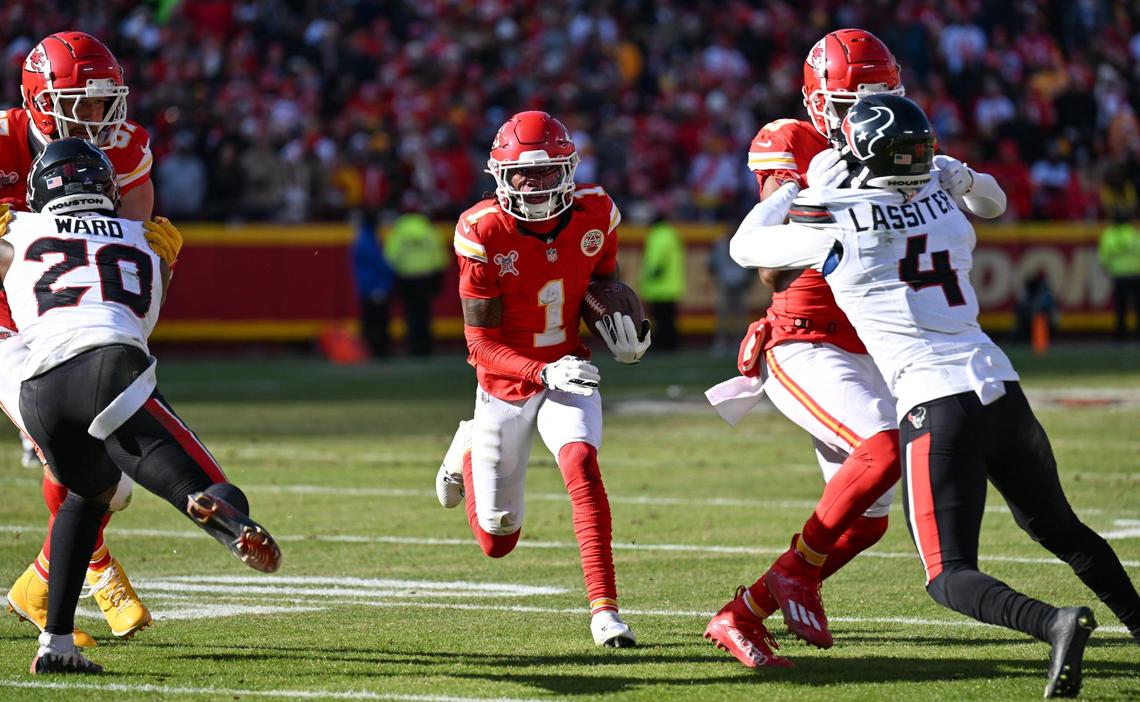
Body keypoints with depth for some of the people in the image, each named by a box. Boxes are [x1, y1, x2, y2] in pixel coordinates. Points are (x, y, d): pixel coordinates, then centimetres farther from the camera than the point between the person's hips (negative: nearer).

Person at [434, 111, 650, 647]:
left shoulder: (594, 215, -13)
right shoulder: (483, 234, -23)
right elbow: (481, 345, -20)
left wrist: (621, 321, -10)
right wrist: (544, 373, -36)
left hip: (568, 372, 1)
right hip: (505, 382, -1)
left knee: (582, 466, -30)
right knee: (497, 541, 9)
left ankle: (604, 608, -29)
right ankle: (468, 453, 43)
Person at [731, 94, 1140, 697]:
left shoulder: (835, 232, -4)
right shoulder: (948, 210, 10)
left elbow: (746, 247, 13)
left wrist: (789, 190, 30)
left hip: (937, 404, -6)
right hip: (1001, 387, 6)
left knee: (950, 576, -3)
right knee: (1060, 530, 27)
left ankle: (1055, 624, -27)